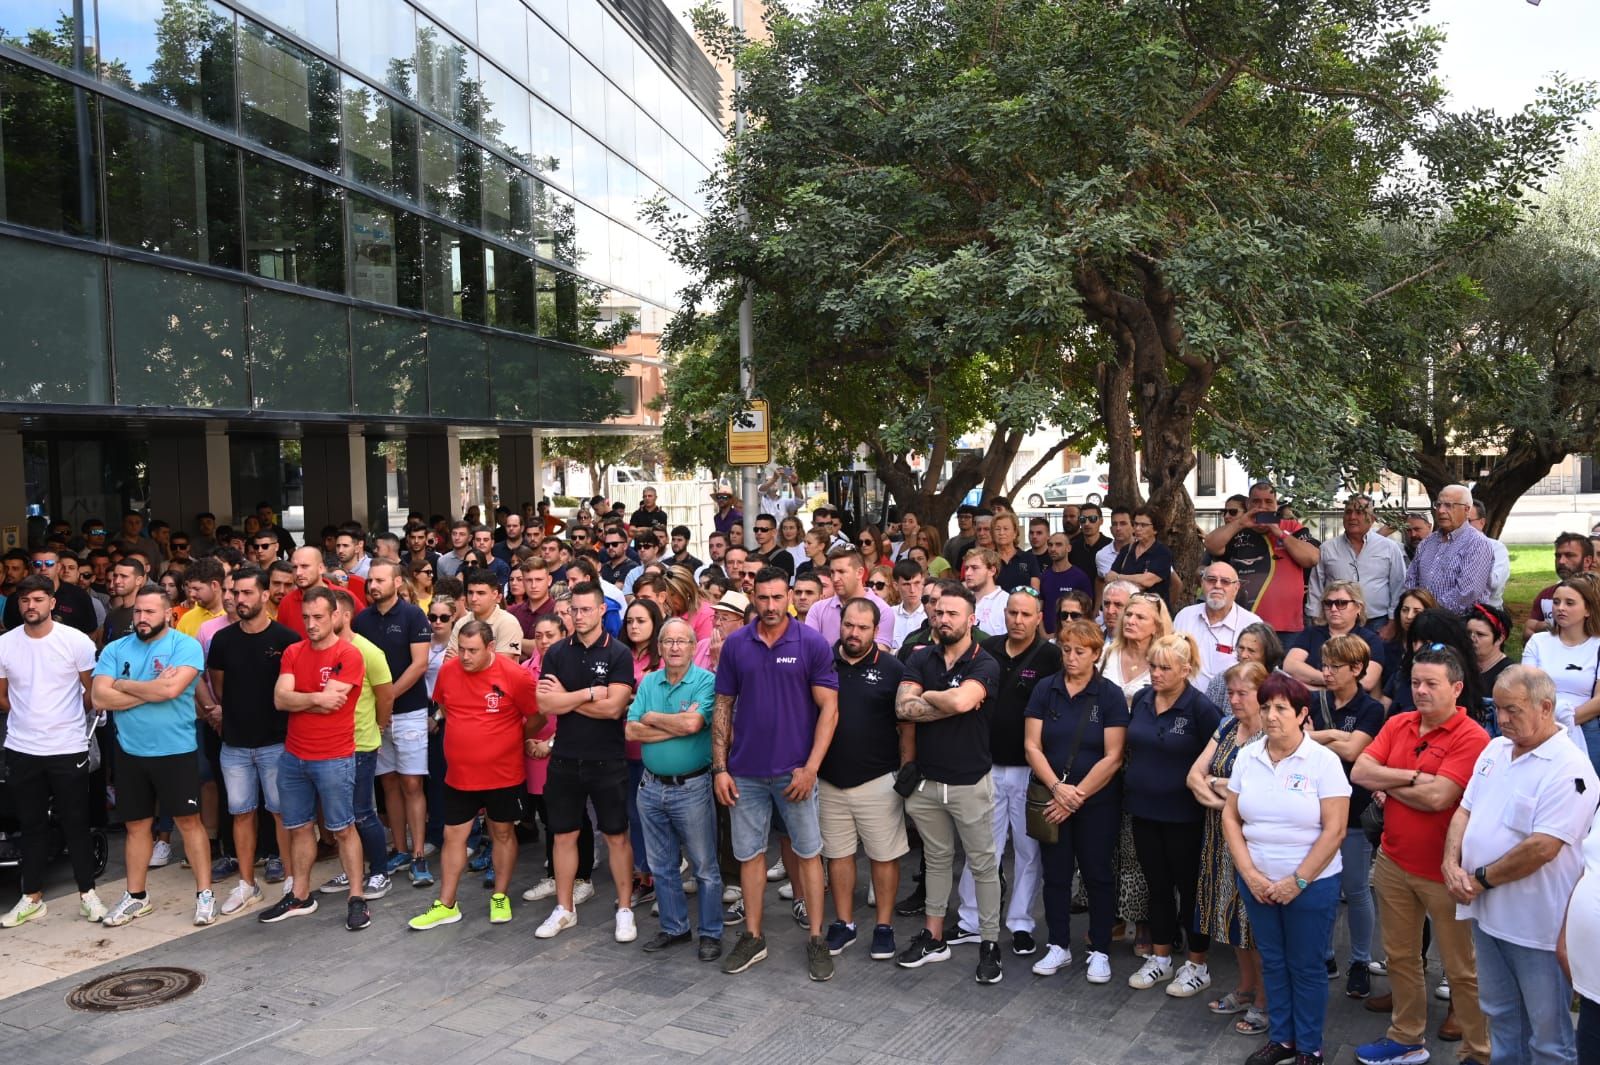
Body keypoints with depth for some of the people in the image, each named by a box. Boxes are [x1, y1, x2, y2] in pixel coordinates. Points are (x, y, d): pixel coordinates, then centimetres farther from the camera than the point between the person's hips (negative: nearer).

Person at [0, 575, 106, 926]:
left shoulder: (76, 641, -9)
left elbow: (93, 690, 1)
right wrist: (29, 716, 11)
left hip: (68, 748, -3)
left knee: (75, 824, 5)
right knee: (31, 826, 13)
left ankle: (87, 894, 16)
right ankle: (32, 898, 23)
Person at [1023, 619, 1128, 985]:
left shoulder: (1110, 696, -5)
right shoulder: (1044, 690, 0)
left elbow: (1112, 757, -10)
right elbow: (1032, 746, -4)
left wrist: (1076, 796, -13)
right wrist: (1057, 787, -16)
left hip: (1097, 802, -2)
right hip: (1052, 800, 2)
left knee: (1097, 875, 6)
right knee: (1055, 874, 10)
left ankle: (1100, 951, 20)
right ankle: (1058, 946, 24)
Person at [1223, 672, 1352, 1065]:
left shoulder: (1323, 760, -11)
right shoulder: (1247, 756, 0)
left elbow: (1334, 830, -14)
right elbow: (1230, 817, 3)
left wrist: (1298, 881, -14)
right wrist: (1249, 873, -6)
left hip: (1312, 884, -3)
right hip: (1257, 882, 4)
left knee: (1306, 967, 9)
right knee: (1272, 961, 15)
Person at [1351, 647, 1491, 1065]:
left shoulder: (1471, 739, -17)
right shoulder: (1397, 724, 3)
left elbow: (1437, 798, -25)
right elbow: (1359, 771, -6)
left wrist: (1387, 783, -10)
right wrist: (1413, 776, -18)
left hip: (1443, 871, -6)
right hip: (1393, 862, 6)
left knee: (1462, 970, 8)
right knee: (1400, 956, 18)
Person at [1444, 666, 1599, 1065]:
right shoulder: (1494, 750, 5)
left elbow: (1541, 849, -25)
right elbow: (1465, 810, 9)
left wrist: (1481, 879, -15)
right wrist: (1452, 864, -6)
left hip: (1537, 926, -7)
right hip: (1487, 912, 7)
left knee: (1547, 1031, 9)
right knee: (1500, 1014, 23)